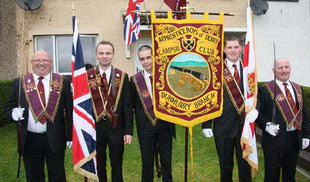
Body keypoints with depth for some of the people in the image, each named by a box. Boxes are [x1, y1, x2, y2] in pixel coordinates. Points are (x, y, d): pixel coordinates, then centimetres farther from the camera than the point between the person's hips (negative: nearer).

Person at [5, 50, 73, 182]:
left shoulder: (62, 82, 0)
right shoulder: (19, 83, 4)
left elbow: (69, 110, 2)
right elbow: (9, 106, 10)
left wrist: (69, 135, -1)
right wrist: (14, 112, -14)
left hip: (55, 139, -1)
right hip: (29, 140, 2)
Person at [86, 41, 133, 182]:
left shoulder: (122, 76, -1)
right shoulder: (87, 76, -2)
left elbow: (127, 105, -2)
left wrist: (128, 130, -6)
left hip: (116, 128, 0)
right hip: (94, 127, 0)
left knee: (117, 166, 13)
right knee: (98, 165, 15)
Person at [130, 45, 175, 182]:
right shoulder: (135, 80, -4)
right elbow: (132, 104, 5)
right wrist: (140, 117, -1)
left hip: (165, 124, 0)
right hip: (145, 126, 0)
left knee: (166, 160, 14)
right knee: (147, 161, 14)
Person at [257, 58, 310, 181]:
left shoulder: (298, 89, 10)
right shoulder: (265, 90, -7)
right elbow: (258, 114, -6)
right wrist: (266, 125, -23)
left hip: (295, 139, 5)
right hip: (274, 138, -5)